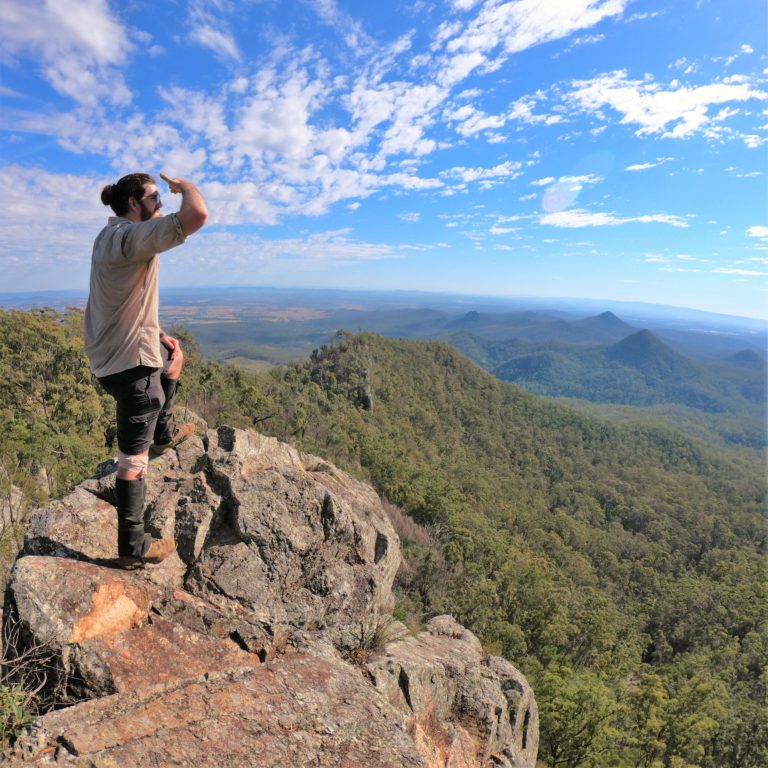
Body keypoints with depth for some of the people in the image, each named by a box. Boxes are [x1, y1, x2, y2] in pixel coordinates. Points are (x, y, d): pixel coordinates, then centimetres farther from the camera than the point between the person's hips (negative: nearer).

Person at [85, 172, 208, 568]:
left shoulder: (113, 235, 12)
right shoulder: (130, 236, -19)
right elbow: (197, 215, -31)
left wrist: (156, 335, 22)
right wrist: (184, 185, -10)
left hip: (117, 348, 10)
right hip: (129, 360, -10)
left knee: (174, 354, 36)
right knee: (134, 457, -2)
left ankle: (163, 433, 47)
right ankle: (132, 547, 10)